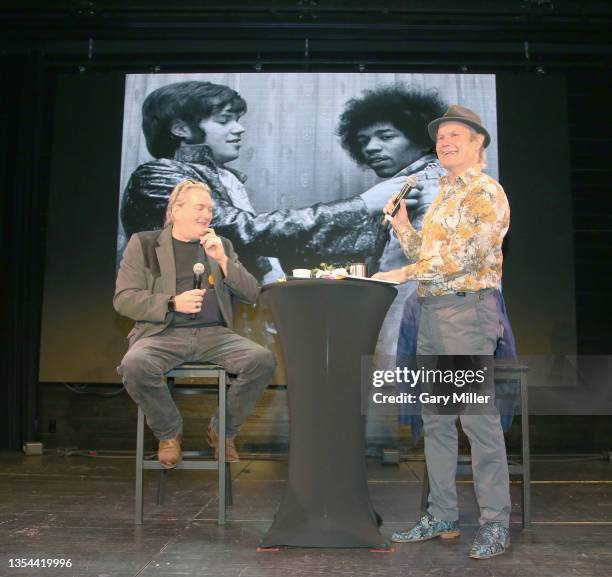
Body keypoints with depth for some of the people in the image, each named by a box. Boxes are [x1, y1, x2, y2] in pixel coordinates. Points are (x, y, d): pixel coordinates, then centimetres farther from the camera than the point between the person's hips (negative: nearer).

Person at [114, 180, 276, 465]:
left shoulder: (222, 246, 17)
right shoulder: (143, 243, 8)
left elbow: (252, 294, 10)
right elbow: (123, 299, 0)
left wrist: (222, 260, -5)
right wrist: (173, 303, -14)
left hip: (214, 334, 2)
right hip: (162, 334, -2)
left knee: (263, 360, -23)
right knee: (134, 365, -34)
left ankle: (222, 431, 3)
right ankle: (169, 432, -3)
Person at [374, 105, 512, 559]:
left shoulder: (485, 192, -6)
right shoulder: (443, 196, 21)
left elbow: (465, 257, -17)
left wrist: (403, 274, -15)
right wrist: (401, 223, 10)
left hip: (467, 309, -9)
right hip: (431, 312, 9)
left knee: (479, 418, -6)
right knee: (436, 419, 10)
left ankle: (496, 523, 4)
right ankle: (442, 516, 20)